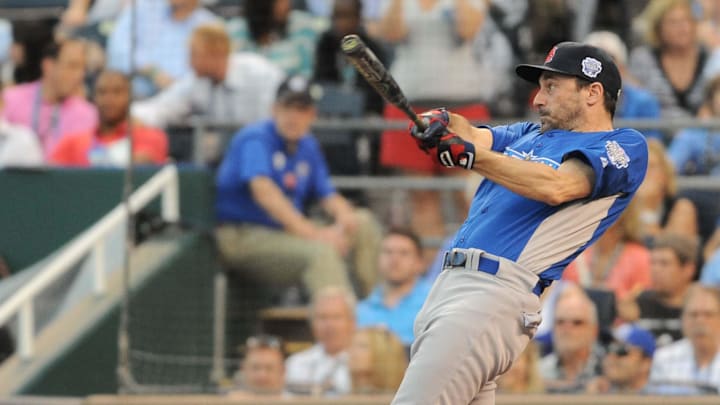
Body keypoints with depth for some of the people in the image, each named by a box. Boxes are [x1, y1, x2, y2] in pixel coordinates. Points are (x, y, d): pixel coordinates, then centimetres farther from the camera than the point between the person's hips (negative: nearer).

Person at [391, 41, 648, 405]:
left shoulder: (625, 146, 1)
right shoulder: (529, 135, 27)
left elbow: (555, 187, -16)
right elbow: (473, 136, 9)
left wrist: (473, 156, -25)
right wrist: (440, 123, -14)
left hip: (495, 293, -9)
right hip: (448, 284, 9)